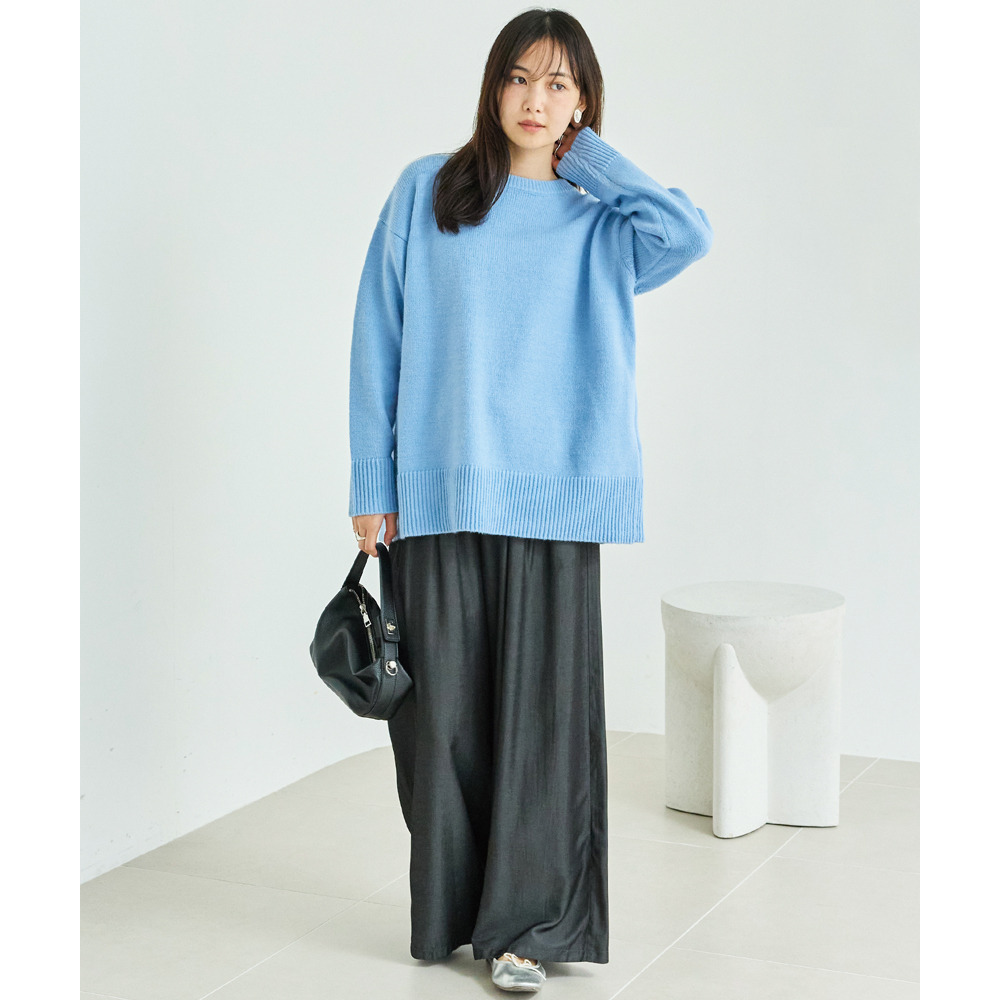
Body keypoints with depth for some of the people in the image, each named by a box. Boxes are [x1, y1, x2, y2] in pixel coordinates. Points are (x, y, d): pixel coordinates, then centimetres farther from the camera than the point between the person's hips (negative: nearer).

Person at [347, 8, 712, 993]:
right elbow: (378, 342, 5)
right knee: (442, 708, 5)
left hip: (556, 497, 0)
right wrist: (372, 486, 0)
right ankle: (448, 912, 20)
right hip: (440, 496, 0)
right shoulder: (425, 194, 7)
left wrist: (587, 149, 0)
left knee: (543, 707, 1)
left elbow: (689, 233, -14)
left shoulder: (598, 222, 8)